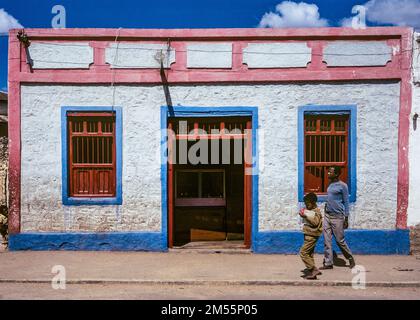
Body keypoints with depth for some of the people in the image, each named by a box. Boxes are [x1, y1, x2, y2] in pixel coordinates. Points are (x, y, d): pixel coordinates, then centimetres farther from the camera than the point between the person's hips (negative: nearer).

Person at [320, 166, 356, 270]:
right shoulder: (330, 184, 11)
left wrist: (346, 219, -8)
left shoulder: (342, 186, -8)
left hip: (337, 217, -6)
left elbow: (346, 202, -7)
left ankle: (350, 258, 23)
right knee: (327, 240, 3)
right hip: (327, 215, 6)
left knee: (340, 240, 2)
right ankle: (328, 263, 9)